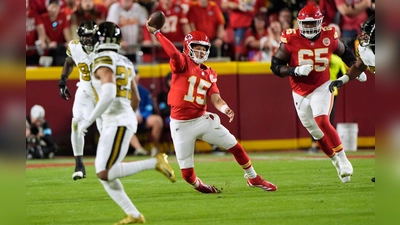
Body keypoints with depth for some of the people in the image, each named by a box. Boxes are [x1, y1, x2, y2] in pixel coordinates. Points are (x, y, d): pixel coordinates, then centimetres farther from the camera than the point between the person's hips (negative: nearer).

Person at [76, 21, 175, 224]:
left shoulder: (103, 61, -11)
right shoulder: (124, 63, 18)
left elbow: (109, 94, -24)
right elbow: (136, 100, 22)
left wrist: (89, 120, -18)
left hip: (117, 122, -9)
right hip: (114, 123, 9)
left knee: (105, 173, -14)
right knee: (103, 174, 8)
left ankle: (155, 162, -15)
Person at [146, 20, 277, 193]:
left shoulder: (209, 73, 8)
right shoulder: (183, 63, -8)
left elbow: (215, 98, -3)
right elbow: (174, 53, -31)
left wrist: (224, 108, -24)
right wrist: (156, 33, -35)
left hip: (202, 120, 4)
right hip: (181, 125, -4)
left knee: (235, 147, 7)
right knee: (187, 174, -1)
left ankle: (253, 178, 30)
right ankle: (199, 186, 35)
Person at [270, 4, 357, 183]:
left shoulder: (329, 37, -8)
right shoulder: (291, 40, -14)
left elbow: (345, 53, 12)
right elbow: (275, 66, -11)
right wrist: (295, 70, -27)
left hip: (322, 87, -2)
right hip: (300, 93, 2)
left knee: (322, 122, -25)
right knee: (317, 133, 9)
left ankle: (343, 160, -17)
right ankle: (336, 162, 29)